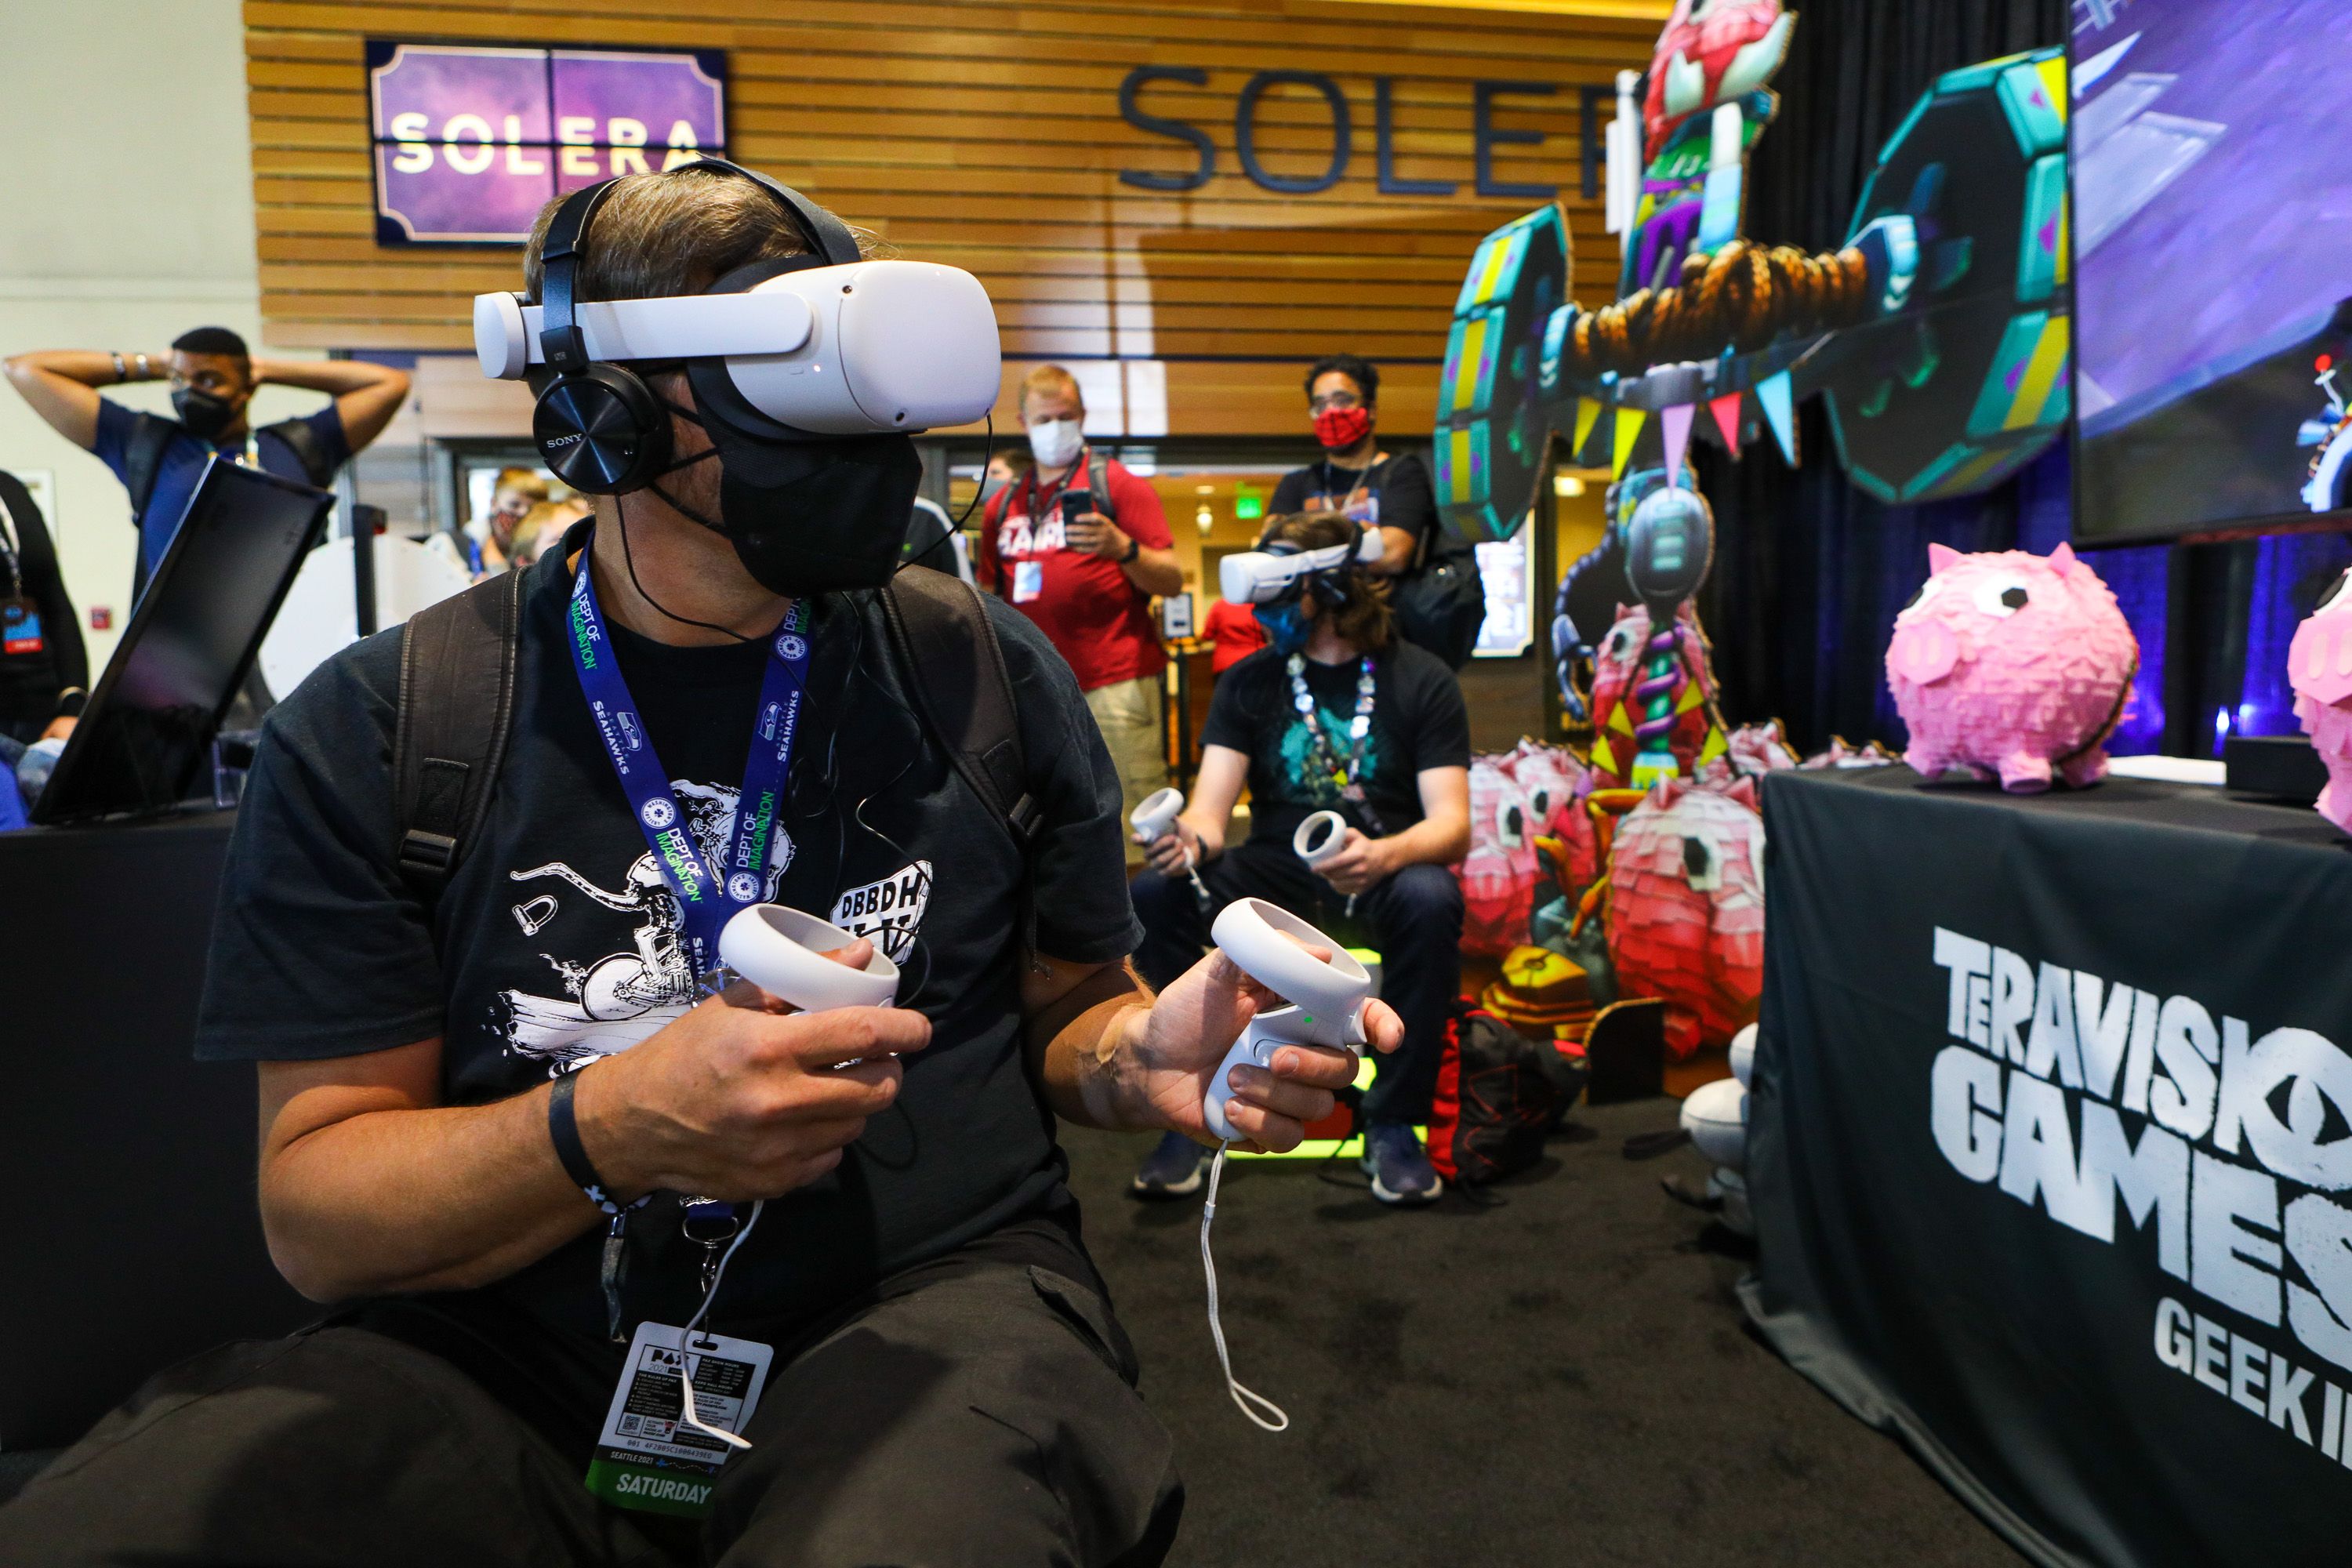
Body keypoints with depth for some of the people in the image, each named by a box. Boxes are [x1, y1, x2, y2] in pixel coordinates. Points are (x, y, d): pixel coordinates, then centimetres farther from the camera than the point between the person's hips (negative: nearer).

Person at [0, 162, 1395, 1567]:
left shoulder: (988, 676, 1)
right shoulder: (373, 731, -1)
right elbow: (315, 1212, -2)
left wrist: (1141, 1056, -13)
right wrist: (607, 1133, -22)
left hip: (929, 1294, -1)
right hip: (507, 1355, 2)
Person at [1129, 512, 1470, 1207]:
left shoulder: (1420, 679, -1)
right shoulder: (1249, 681, 6)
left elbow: (1453, 825, -11)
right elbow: (1210, 807, -4)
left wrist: (1385, 855, -34)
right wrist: (1191, 839, -31)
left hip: (1380, 870, -2)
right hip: (1276, 870, 2)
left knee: (1431, 902, -36)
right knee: (1155, 893, -25)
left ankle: (1394, 1126, -18)